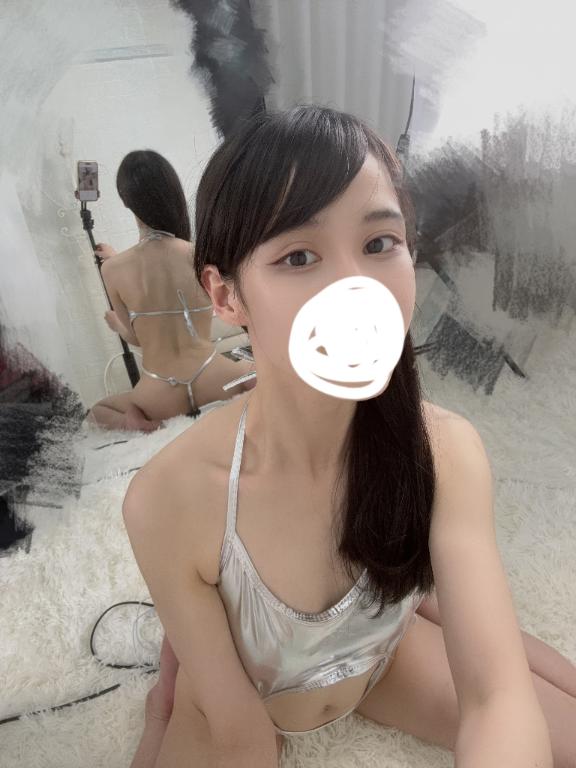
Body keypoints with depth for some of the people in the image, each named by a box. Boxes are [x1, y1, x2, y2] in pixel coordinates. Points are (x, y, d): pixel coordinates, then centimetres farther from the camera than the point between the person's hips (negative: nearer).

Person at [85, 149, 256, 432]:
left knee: (96, 414, 30)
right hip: (211, 383, 1)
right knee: (252, 367, 34)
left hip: (160, 397, 0)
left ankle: (132, 422, -1)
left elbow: (136, 337, 3)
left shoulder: (114, 270, -9)